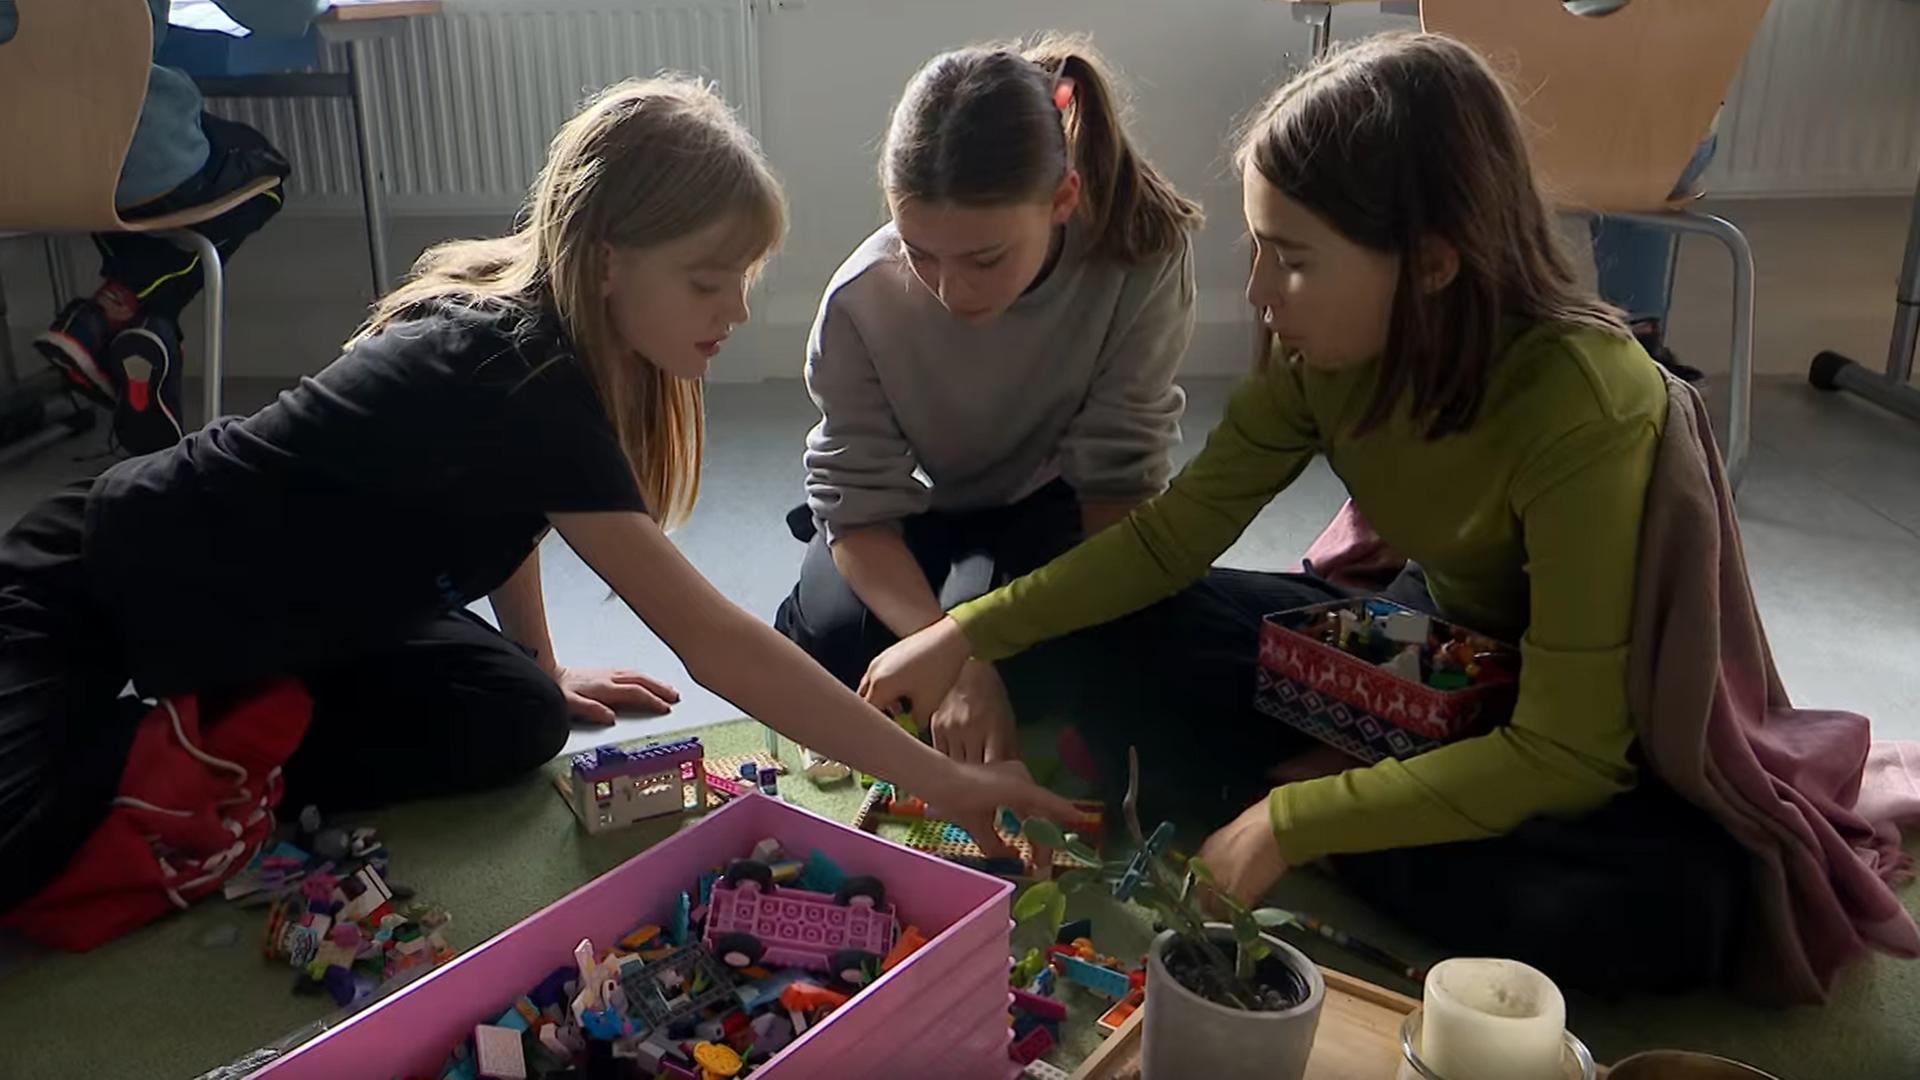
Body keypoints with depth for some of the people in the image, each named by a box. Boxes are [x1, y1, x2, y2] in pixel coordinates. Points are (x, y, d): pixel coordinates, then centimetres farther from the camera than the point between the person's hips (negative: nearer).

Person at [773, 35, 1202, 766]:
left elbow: (1119, 480, -23)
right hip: (912, 514, 1)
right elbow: (859, 506, -25)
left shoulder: (1143, 257, -31)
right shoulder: (862, 299, -29)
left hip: (1051, 506, -1)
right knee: (829, 638, -22)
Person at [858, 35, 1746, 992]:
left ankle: (1323, 815, -18)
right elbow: (1171, 533, -9)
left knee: (1668, 898, -37)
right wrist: (966, 633, -17)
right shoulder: (1326, 351, -18)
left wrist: (1295, 822, -30)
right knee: (1112, 641, -9)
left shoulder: (1582, 407, -35)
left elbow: (1563, 754, -32)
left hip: (1598, 736, -4)